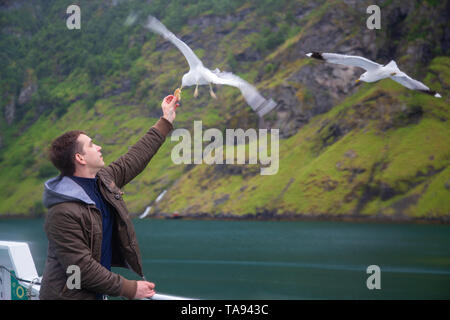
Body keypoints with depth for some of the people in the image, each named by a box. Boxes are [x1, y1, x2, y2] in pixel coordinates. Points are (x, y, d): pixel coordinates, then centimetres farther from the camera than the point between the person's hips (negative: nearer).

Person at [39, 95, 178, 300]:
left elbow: (137, 157, 18)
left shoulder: (104, 179, 3)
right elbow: (82, 267, -25)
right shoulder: (63, 213, -24)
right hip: (68, 295, -8)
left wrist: (166, 121, 22)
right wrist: (130, 289, -21)